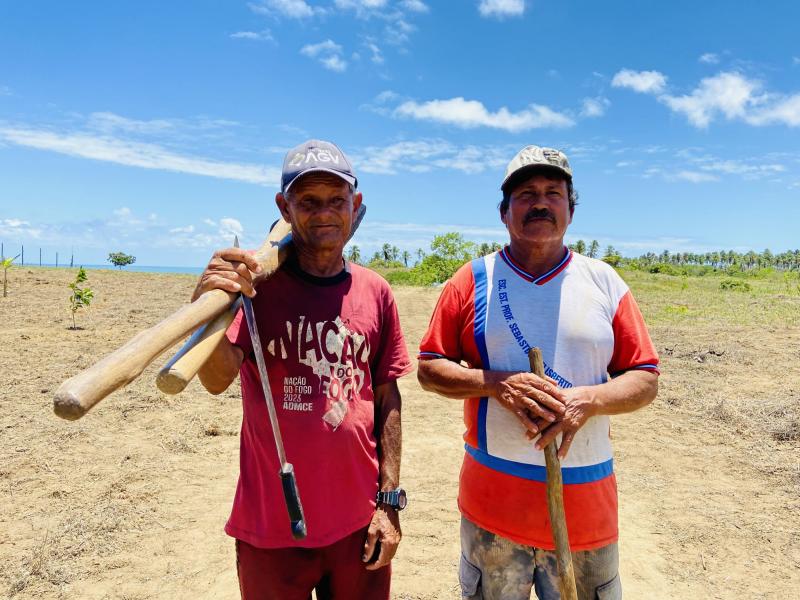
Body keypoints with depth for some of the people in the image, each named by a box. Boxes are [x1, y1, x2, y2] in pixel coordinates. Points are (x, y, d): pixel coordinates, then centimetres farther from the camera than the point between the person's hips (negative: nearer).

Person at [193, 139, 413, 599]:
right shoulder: (256, 283, -9)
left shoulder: (376, 292, -1)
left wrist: (389, 500, 2)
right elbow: (218, 379, -21)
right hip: (271, 529, -2)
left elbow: (386, 400, 2)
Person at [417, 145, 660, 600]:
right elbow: (429, 367, 0)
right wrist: (495, 383, -17)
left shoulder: (605, 282, 2)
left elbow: (646, 379, 3)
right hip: (492, 499, 0)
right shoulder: (473, 280, -1)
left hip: (586, 499, 1)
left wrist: (590, 400, -17)